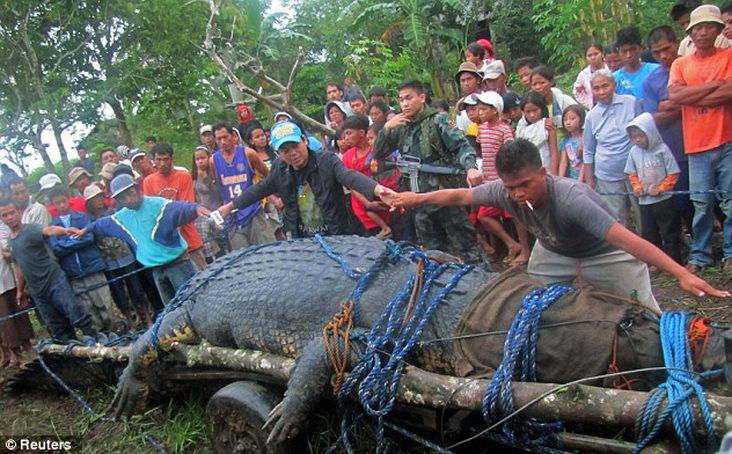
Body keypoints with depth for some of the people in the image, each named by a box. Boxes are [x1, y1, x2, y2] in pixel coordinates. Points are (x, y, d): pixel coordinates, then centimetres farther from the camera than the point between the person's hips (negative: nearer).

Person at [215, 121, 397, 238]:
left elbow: (349, 176, -31)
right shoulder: (281, 171, 1)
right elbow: (259, 189, 18)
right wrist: (231, 206, 23)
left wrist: (377, 189, -51)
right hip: (300, 241, 4)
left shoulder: (327, 161, -14)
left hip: (336, 237, -4)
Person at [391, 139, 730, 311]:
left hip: (604, 253, -5)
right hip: (553, 252, 5)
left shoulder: (571, 199, -42)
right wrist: (418, 198, -2)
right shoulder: (505, 192, -26)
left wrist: (682, 274, -54)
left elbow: (626, 239, -48)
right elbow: (461, 196, -9)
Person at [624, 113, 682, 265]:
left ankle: (673, 261, 13)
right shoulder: (634, 152, 1)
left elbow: (673, 174, -10)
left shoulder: (662, 150, -11)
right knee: (648, 233, 10)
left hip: (664, 199, -5)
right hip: (644, 200, 5)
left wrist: (660, 189, -14)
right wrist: (637, 187, -4)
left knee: (669, 232, 4)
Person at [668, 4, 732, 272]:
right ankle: (700, 255, 16)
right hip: (697, 146, 1)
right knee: (702, 205, 5)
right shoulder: (680, 65, 12)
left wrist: (691, 98, -8)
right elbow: (674, 95, -6)